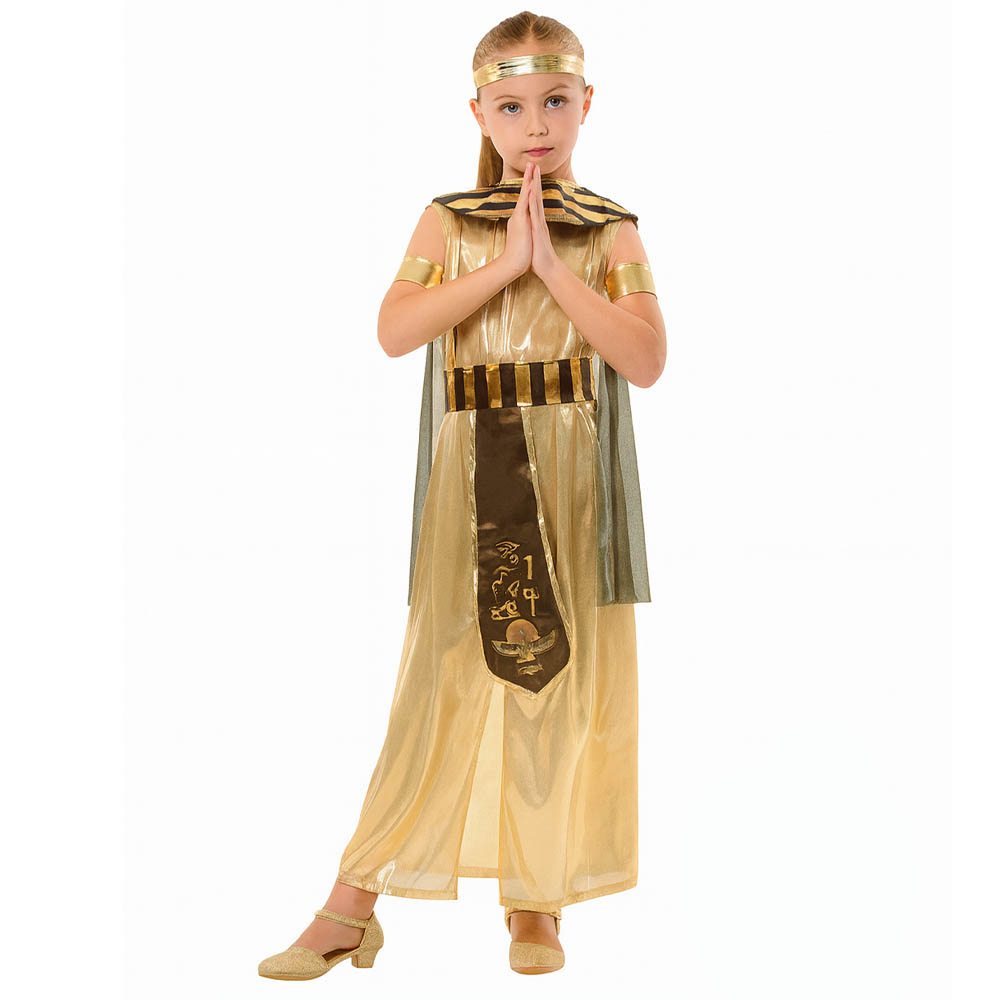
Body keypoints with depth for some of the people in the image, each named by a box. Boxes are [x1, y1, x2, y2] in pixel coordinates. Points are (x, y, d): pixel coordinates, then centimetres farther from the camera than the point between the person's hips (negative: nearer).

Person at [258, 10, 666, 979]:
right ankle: (350, 908, 11)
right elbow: (395, 330, -10)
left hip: (573, 487, 1)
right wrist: (504, 263, -13)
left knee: (564, 681, 4)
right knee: (447, 676, 0)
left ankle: (534, 901, 20)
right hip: (470, 482, 0)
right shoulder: (448, 220, 6)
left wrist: (555, 267, -12)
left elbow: (646, 360, -8)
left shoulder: (612, 231, 5)